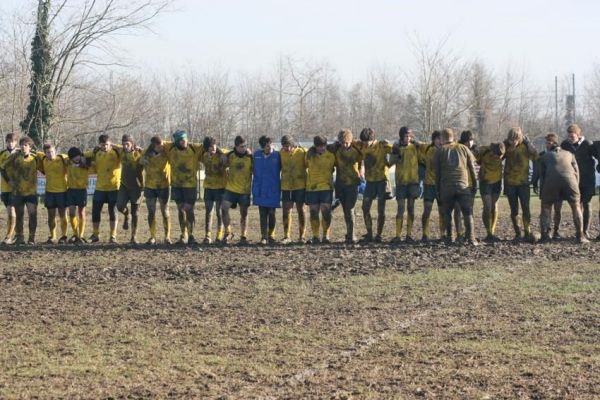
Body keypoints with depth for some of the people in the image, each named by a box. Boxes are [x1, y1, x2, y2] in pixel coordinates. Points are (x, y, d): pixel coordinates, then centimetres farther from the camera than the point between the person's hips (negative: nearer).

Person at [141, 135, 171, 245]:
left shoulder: (166, 152, -12)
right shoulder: (147, 154, -9)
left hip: (164, 186, -1)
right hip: (150, 186, 1)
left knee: (165, 212, 2)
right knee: (151, 212, 5)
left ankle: (167, 237, 8)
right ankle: (152, 237, 12)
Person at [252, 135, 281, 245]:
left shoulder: (277, 155, -5)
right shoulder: (257, 155, 3)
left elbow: (282, 169, 5)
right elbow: (253, 169, 14)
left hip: (273, 190, -2)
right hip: (260, 190, 2)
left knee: (271, 213, 5)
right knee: (262, 214, 1)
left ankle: (271, 235, 19)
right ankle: (264, 236, 4)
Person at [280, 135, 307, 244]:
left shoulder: (302, 152, -8)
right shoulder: (281, 153, 1)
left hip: (300, 186, -2)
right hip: (286, 186, 2)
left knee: (300, 210, 7)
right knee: (286, 210, -2)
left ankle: (301, 236, 13)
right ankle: (287, 236, 0)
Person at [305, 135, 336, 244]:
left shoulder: (330, 156, 0)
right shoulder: (310, 155, 2)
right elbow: (305, 167, 15)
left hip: (326, 187, -2)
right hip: (312, 187, 2)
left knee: (326, 211, -8)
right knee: (313, 212, 4)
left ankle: (326, 235, -1)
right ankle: (315, 236, 9)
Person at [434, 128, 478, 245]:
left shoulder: (440, 151, 5)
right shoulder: (463, 149, 7)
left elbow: (437, 172, 6)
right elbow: (472, 168, 8)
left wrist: (438, 187, 14)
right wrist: (474, 184, 15)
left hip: (446, 187, 0)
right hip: (463, 186, 0)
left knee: (447, 213, 14)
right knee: (468, 213, 0)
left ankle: (449, 237, 9)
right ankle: (471, 238, -13)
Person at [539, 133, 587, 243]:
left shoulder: (545, 156, 30)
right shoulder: (569, 154, 32)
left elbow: (542, 175, 24)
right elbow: (576, 171, 24)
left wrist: (542, 192, 28)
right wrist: (576, 188, 28)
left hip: (551, 181, 0)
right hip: (569, 179, 0)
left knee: (546, 207, 17)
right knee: (576, 207, 14)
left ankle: (545, 235, 6)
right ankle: (580, 235, 2)